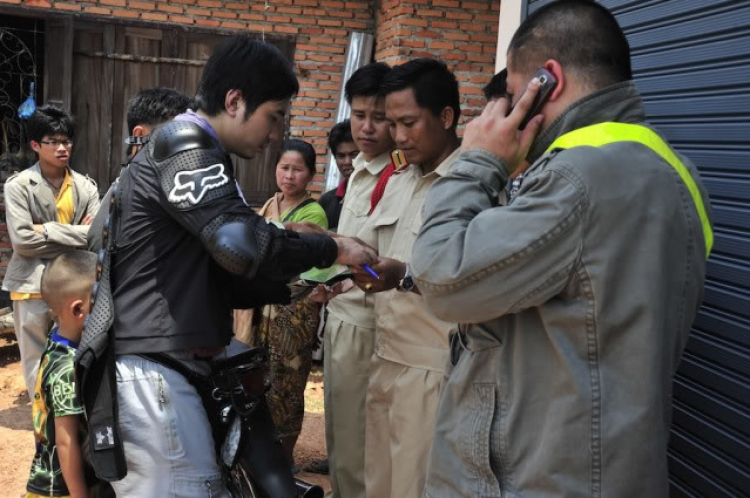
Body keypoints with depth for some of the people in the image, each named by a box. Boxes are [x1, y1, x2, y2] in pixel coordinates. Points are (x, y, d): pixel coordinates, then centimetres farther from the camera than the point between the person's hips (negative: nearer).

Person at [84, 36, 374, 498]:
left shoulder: (203, 155, 19)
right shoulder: (183, 141, -12)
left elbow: (218, 276, 19)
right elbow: (241, 244, -26)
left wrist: (298, 284, 8)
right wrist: (331, 248, -12)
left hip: (178, 363, 10)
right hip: (151, 367, -10)